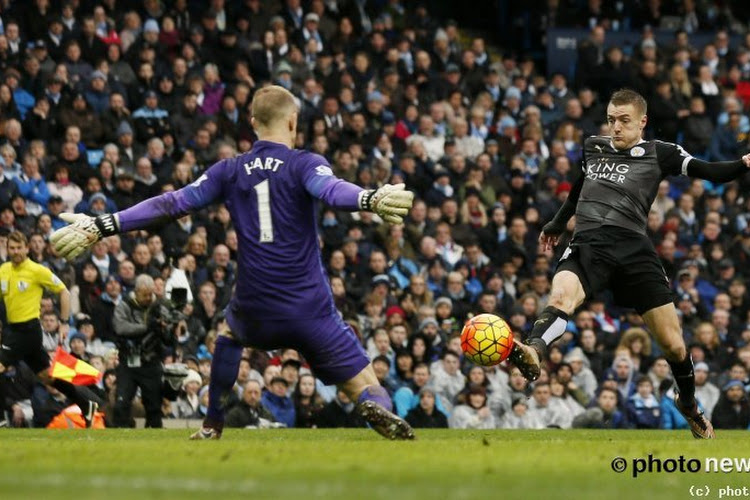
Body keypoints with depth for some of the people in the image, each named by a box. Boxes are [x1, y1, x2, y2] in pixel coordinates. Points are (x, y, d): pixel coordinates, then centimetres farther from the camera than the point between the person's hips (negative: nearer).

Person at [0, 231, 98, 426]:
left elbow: (64, 292, -4)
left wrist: (64, 323, -7)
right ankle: (87, 405, 26)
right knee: (46, 375, 14)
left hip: (29, 328, -7)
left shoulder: (37, 271, -9)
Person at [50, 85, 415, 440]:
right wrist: (372, 200, -44)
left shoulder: (230, 171, 7)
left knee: (229, 331, 40)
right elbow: (332, 191, -25)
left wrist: (101, 227, 1)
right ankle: (379, 412, -39)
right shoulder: (305, 165, -3)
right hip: (310, 312, -3)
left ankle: (212, 426, 35)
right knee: (368, 394, -2)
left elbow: (172, 204, 1)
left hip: (254, 311, 3)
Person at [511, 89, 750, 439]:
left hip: (633, 248, -1)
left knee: (673, 344, 0)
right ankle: (533, 353, -63)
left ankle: (689, 405, 29)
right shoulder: (592, 147, 22)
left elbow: (713, 172, 2)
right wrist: (557, 225, 53)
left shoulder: (658, 154, 11)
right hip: (588, 244, 1)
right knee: (561, 295, -35)